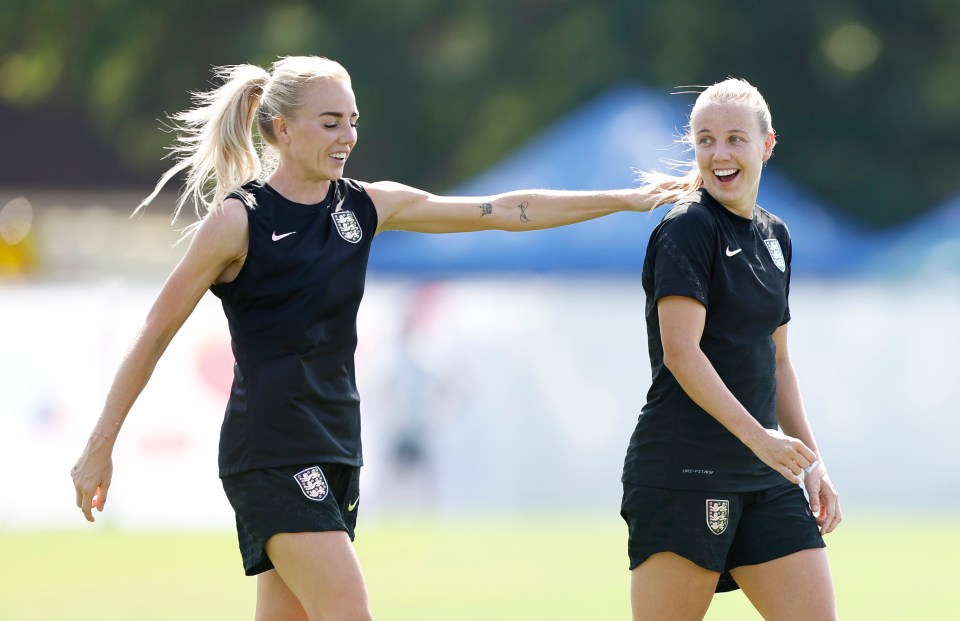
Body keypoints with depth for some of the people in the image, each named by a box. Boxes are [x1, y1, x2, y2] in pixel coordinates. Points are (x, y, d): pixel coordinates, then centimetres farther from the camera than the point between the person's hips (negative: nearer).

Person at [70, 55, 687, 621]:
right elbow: (155, 334, -4)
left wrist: (625, 200, 8)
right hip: (270, 451, -7)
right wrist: (100, 447, -3)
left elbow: (505, 211, 12)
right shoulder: (237, 220, -8)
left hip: (336, 450, 7)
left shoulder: (366, 206, 9)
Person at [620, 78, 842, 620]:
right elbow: (681, 353, -16)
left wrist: (812, 461, 19)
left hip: (764, 476, 7)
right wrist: (757, 436, -23)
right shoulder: (687, 228, -7)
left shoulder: (774, 235, 17)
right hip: (682, 470, -7)